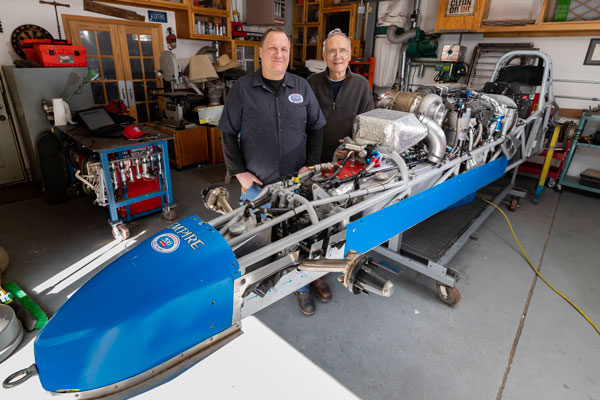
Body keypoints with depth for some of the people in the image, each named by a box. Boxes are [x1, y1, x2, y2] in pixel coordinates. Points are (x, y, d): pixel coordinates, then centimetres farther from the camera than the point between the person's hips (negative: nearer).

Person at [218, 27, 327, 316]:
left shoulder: (302, 87, 6)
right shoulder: (242, 88, -1)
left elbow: (316, 128, 11)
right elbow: (228, 133, 1)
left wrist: (311, 164, 1)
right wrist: (239, 172, -5)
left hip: (296, 182, 2)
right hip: (256, 184, -1)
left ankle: (301, 287, 33)